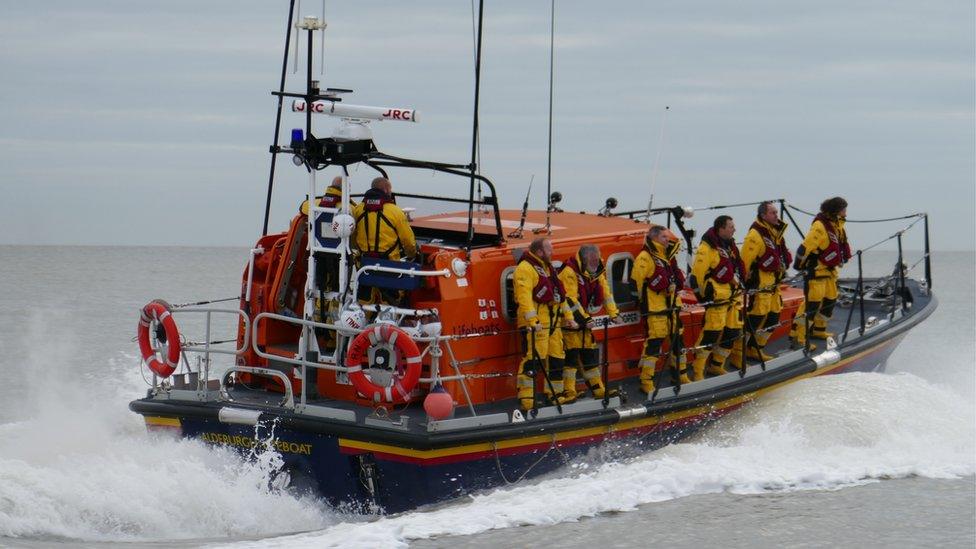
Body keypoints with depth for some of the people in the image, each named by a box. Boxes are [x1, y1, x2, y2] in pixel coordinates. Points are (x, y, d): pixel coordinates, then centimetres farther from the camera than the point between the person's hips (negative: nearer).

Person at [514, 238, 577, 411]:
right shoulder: (525, 269, -10)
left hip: (552, 322, 9)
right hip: (536, 324, -9)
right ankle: (526, 398, -12)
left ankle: (555, 394, 21)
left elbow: (559, 294, 24)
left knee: (557, 357, 11)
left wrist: (568, 317, 19)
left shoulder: (548, 268, 21)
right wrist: (532, 321, -27)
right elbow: (524, 297, -19)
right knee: (533, 358, -13)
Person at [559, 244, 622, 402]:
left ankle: (598, 389, 17)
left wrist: (614, 314, -1)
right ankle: (568, 392, -12)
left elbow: (606, 293, 9)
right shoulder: (569, 272, -20)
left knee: (590, 353, 11)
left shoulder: (597, 272, 5)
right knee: (571, 354, -12)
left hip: (585, 320, 8)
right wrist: (585, 319, -24)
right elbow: (570, 300, -23)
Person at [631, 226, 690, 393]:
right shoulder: (645, 258, -12)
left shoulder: (669, 255, 15)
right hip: (655, 309, -9)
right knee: (654, 342, -11)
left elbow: (678, 278, 28)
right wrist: (642, 298, -7)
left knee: (677, 340, 14)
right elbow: (636, 281, -14)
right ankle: (646, 382, -9)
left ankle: (681, 377, 27)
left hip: (672, 306, 9)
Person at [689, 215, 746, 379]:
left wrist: (739, 285, 26)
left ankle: (716, 365, 23)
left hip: (733, 295, 9)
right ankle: (698, 370, -5)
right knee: (712, 332, -13)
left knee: (733, 331, 9)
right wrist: (702, 295, -12)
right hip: (717, 296, -9)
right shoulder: (707, 247, -14)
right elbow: (697, 273, -15)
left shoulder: (730, 245, 13)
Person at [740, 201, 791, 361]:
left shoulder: (776, 231, 11)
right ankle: (737, 351, -3)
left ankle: (755, 349, 23)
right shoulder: (756, 234, -19)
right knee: (756, 316, -11)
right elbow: (745, 259, -21)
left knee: (773, 316, 12)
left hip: (773, 281, 10)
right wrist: (746, 281, -18)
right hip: (760, 282, -10)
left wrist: (782, 270, 25)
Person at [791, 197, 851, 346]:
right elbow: (805, 247, -24)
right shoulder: (820, 226, -23)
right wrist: (799, 265, -16)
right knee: (812, 303, -13)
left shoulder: (837, 225, 7)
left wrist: (839, 261, 29)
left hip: (829, 270, 10)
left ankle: (818, 330, 34)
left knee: (830, 299, 17)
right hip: (816, 271, -10)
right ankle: (798, 337, -12)